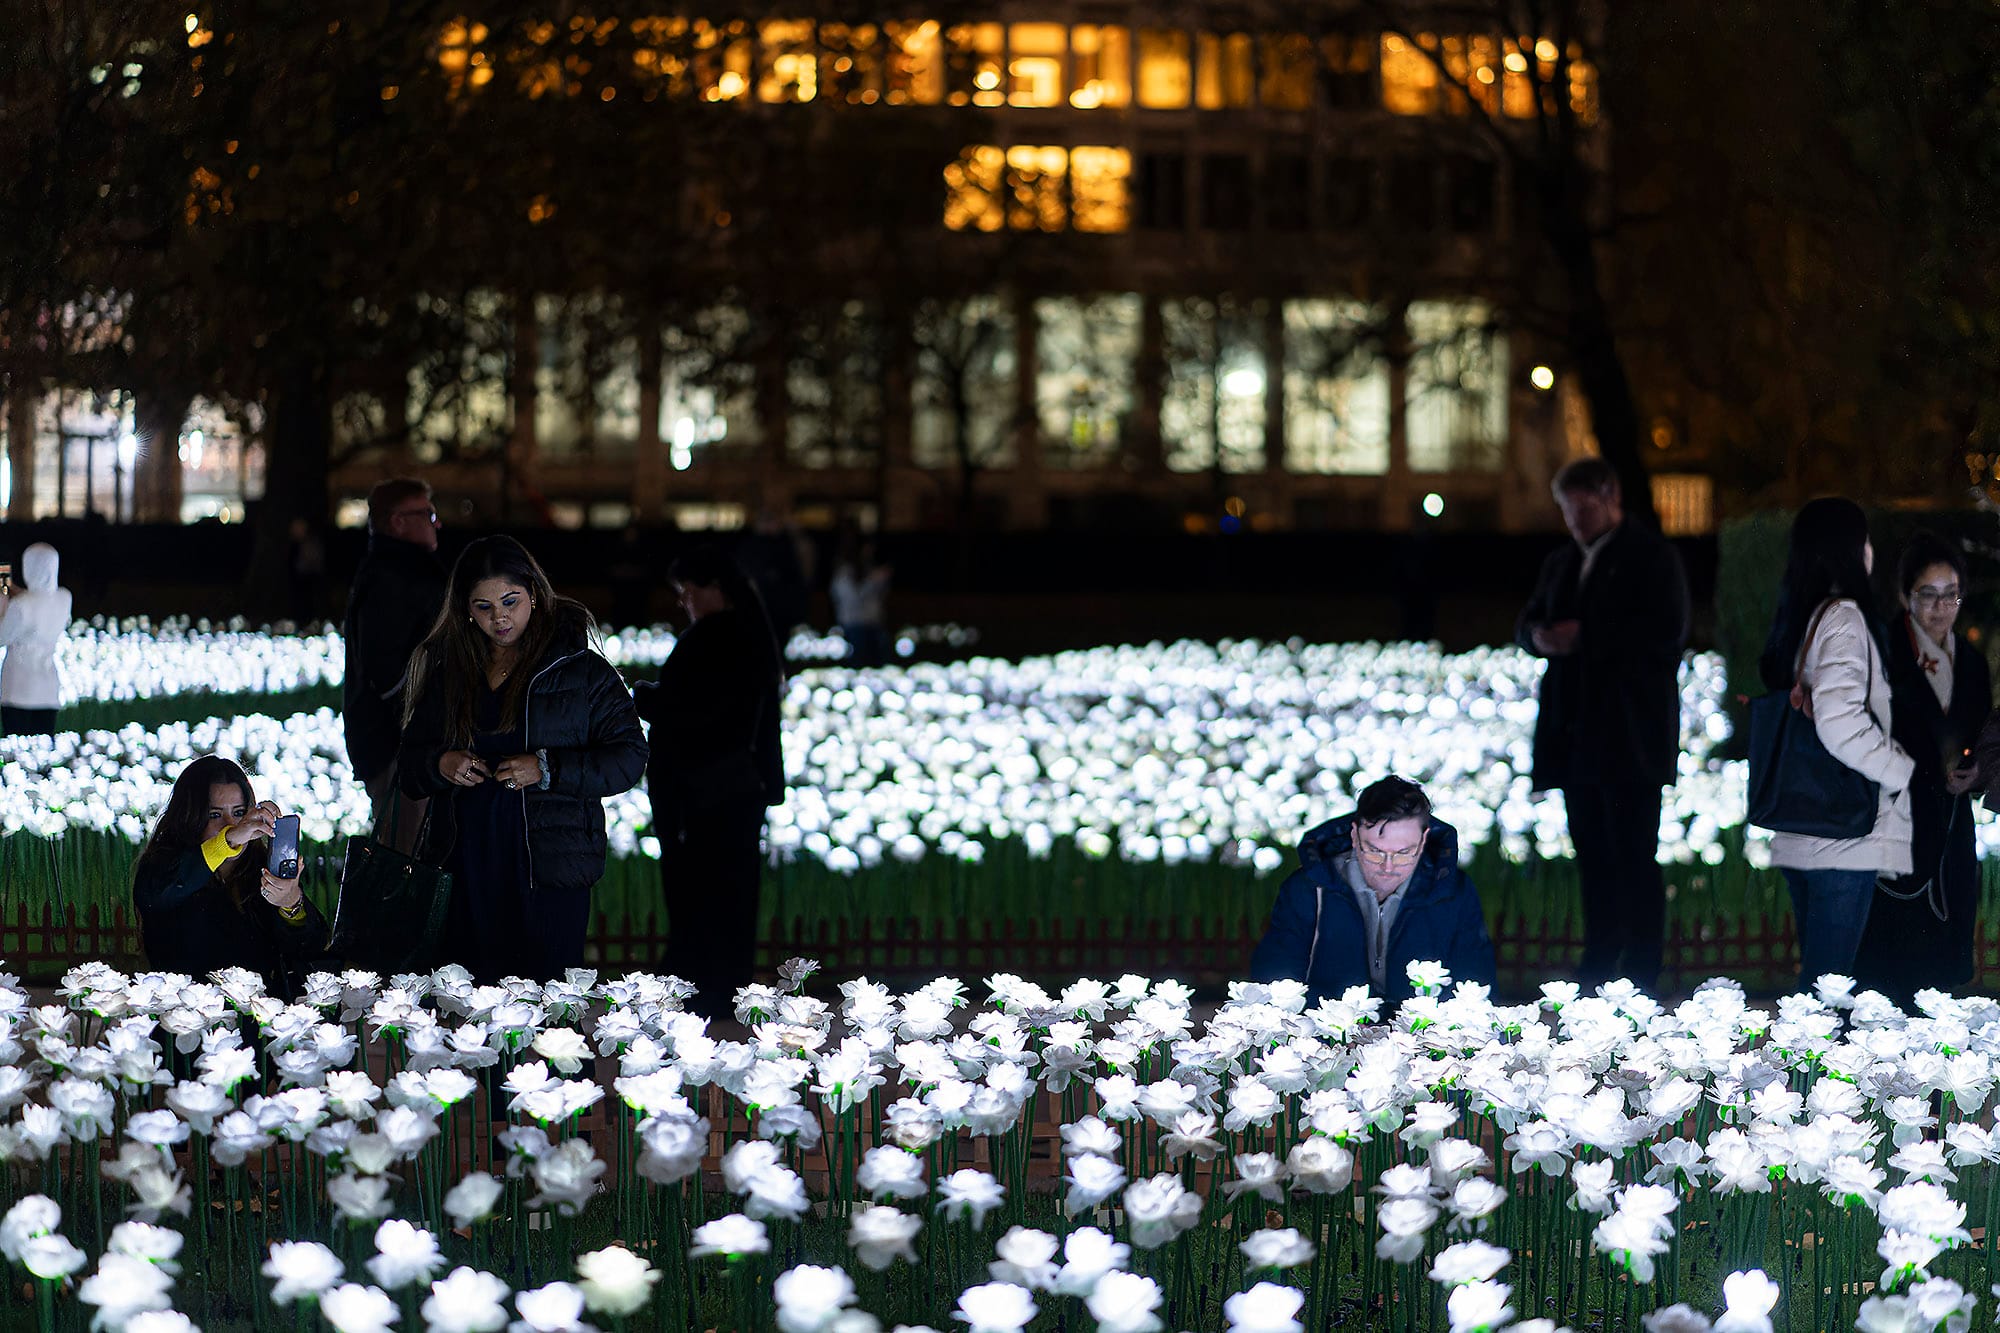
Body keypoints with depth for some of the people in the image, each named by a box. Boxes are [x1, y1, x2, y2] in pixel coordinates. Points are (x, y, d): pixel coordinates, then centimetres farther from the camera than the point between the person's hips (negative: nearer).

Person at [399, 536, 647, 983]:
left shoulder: (579, 669, 1)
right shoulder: (447, 669, 12)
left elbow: (629, 758, -4)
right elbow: (408, 768, 16)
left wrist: (547, 769, -16)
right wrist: (440, 765, -7)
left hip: (548, 872, -3)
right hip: (463, 869, 3)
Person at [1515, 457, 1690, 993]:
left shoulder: (1652, 557, -3)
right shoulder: (1561, 563, 19)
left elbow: (1666, 632, -13)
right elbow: (1529, 622, 21)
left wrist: (1585, 636, -17)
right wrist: (1540, 636, -4)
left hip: (1629, 734, -7)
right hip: (1576, 735, 7)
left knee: (1634, 856, -8)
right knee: (1592, 855, 8)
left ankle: (1640, 974, -7)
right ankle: (1597, 970, 13)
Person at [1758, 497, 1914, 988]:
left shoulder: (1798, 620, 14)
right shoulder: (1843, 618, -12)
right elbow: (1840, 725, -23)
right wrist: (1899, 768, -9)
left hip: (1798, 835, 9)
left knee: (1817, 974, 12)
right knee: (1828, 976, -8)